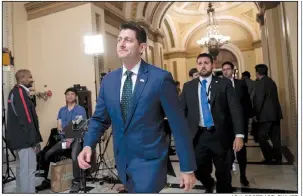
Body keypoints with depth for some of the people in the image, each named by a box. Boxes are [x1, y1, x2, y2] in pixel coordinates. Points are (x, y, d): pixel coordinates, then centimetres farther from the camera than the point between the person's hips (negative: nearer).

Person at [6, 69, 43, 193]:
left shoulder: (15, 93, 14)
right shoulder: (20, 93, -16)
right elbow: (26, 120, -22)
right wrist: (34, 140, -19)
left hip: (19, 138, 10)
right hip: (25, 138, -10)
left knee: (21, 168, 18)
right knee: (28, 169, -5)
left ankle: (21, 192, 29)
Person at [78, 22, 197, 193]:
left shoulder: (161, 78, -14)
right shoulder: (108, 80, 2)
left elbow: (178, 124, -11)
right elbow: (100, 119, 9)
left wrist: (188, 168, -7)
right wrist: (88, 145, -9)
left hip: (149, 160, -5)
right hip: (123, 160, 5)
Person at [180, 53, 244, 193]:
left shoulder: (224, 83, 1)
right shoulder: (188, 86, 7)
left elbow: (236, 109, -5)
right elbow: (182, 111, 7)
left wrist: (239, 134, -14)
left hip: (220, 135, -1)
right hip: (198, 136, 2)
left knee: (223, 175, 11)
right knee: (198, 170, 8)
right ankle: (209, 185, 43)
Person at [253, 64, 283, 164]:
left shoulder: (260, 82, -11)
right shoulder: (271, 82, 14)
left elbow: (259, 100, -17)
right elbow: (273, 98, 17)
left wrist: (257, 114, -8)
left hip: (266, 114, -8)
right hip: (275, 113, 9)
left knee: (261, 137, -1)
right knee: (275, 137, 11)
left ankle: (269, 158, 0)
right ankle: (278, 158, 17)